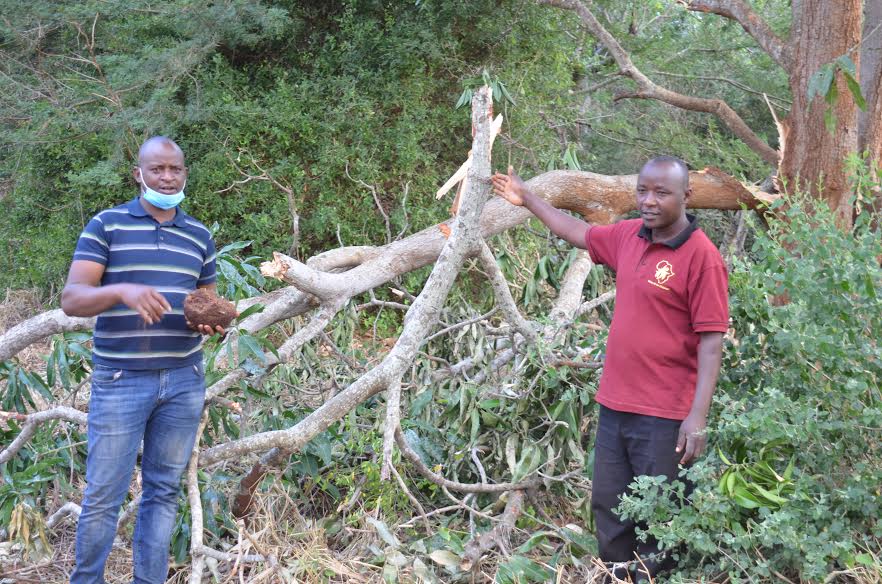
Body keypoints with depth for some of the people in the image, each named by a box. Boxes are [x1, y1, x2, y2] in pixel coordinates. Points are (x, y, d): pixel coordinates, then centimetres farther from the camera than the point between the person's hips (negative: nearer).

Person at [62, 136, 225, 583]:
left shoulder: (199, 235, 11)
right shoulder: (106, 225, -2)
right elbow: (71, 299, -10)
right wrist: (122, 290, -29)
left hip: (184, 380, 4)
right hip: (121, 380, -4)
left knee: (164, 490, 9)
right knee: (104, 494, -1)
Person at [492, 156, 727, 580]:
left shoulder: (702, 256, -14)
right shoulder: (628, 236, 7)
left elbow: (711, 342, -16)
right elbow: (580, 233, 27)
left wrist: (698, 416, -21)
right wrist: (528, 200, 34)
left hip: (665, 415, -7)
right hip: (614, 405, 7)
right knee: (608, 506, 15)